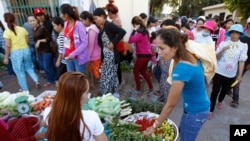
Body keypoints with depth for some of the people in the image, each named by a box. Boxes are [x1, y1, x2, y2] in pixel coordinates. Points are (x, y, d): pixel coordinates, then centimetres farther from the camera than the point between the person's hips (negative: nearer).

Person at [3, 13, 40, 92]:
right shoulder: (22, 29, -1)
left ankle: (25, 89, 17)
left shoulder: (7, 32, -10)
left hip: (15, 52, -3)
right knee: (29, 67, 21)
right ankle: (36, 81, 2)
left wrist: (6, 57, -4)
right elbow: (27, 41, 6)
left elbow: (8, 45, -12)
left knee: (19, 71, 9)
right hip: (26, 50, 3)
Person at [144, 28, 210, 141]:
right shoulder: (190, 56, -10)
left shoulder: (182, 68, -34)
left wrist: (154, 126, -14)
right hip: (200, 106, 8)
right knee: (182, 132, 28)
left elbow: (170, 104, -25)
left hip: (195, 112, -8)